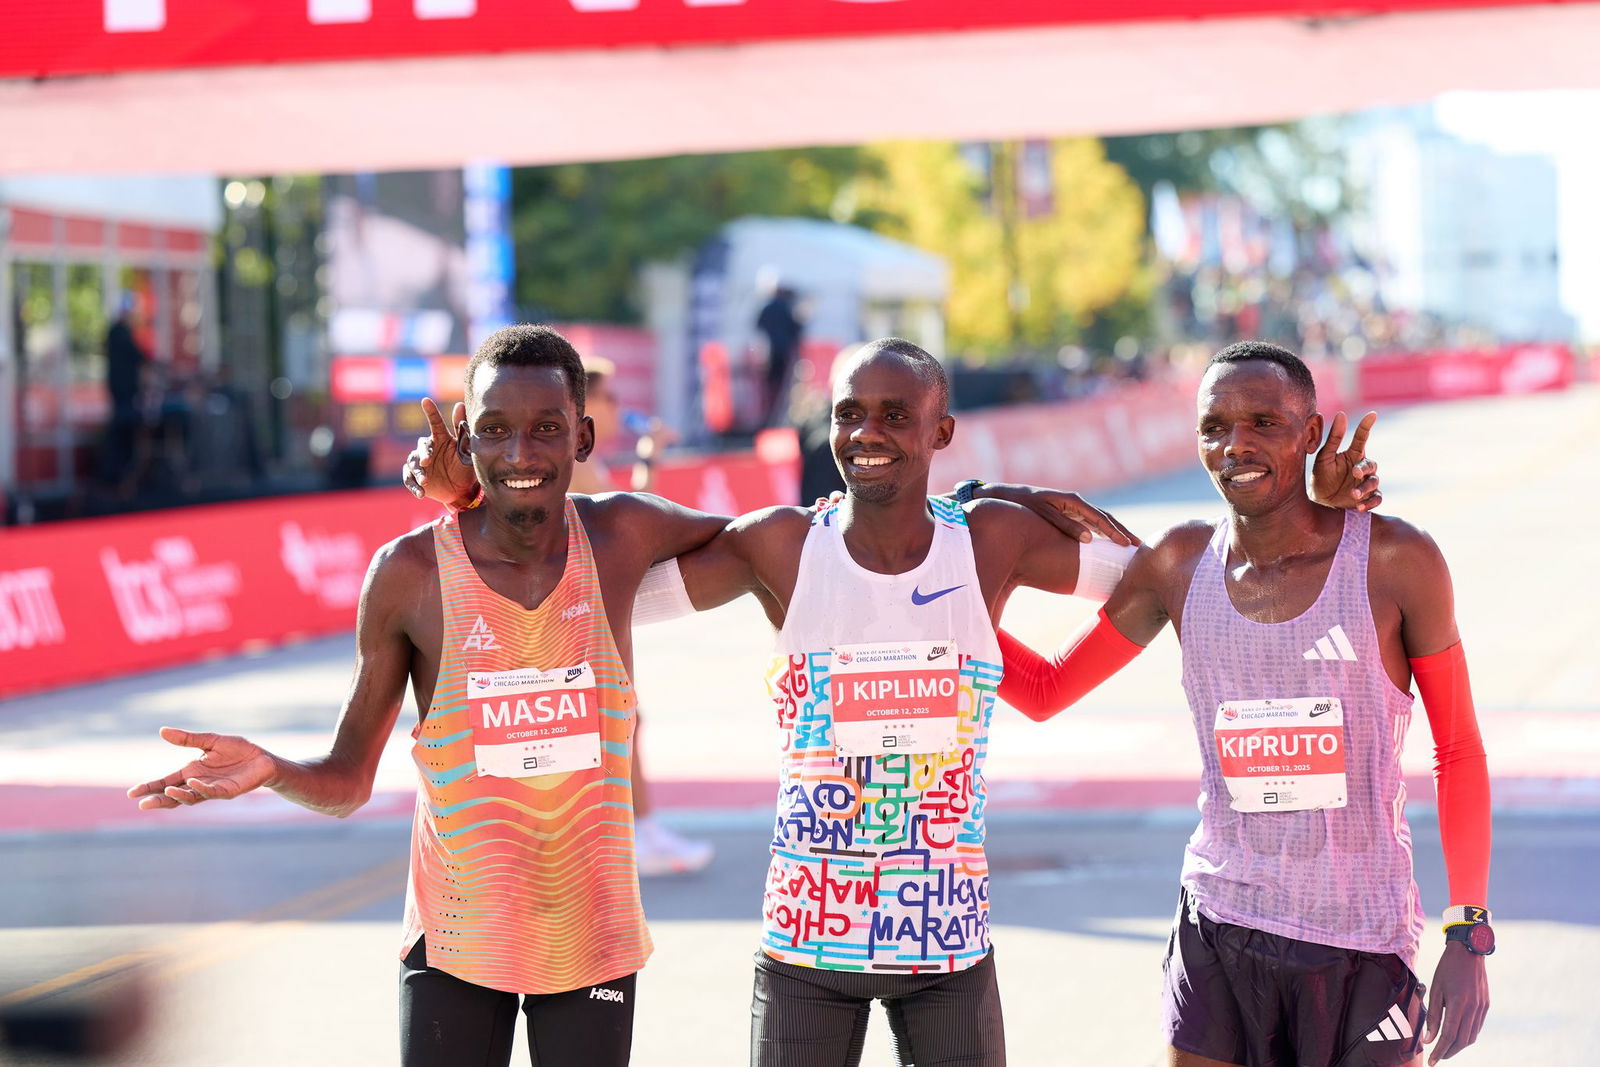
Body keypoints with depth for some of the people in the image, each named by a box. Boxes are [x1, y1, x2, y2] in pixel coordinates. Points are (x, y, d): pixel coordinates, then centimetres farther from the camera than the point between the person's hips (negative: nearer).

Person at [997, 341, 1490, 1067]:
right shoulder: (1179, 566, 2)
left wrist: (1469, 933, -1)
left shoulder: (1396, 563, -6)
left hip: (1364, 944, -2)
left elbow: (1459, 750, 2)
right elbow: (1045, 692, 11)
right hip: (1218, 932, 3)